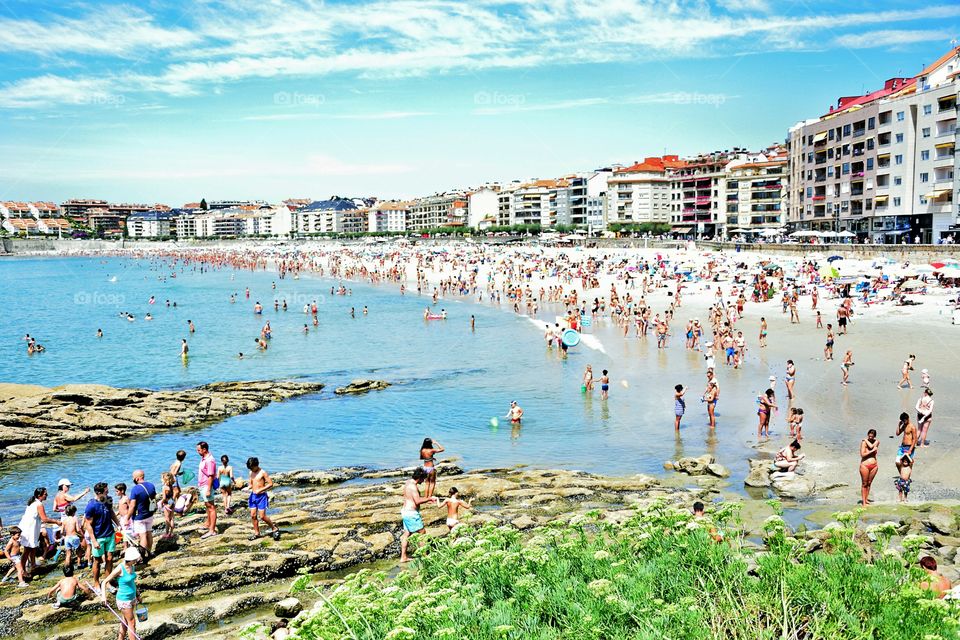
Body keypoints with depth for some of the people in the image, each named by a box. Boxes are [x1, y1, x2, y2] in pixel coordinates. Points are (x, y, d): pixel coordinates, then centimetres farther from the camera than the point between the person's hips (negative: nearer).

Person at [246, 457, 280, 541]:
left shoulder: (263, 472, -11)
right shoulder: (251, 473, 9)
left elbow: (270, 484, -12)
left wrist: (260, 490, -19)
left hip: (261, 496, -7)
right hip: (253, 496, 7)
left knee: (262, 516, -8)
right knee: (253, 515, 4)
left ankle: (275, 529, 7)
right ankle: (256, 533, 16)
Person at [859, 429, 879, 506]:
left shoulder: (876, 442, 5)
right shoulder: (863, 442, -6)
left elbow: (871, 446, -17)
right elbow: (862, 454, -14)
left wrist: (866, 440, -5)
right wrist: (872, 450, -16)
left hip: (874, 465, 4)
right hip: (865, 465, -4)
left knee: (869, 483, 11)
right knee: (864, 483, 0)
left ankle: (866, 499, 21)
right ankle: (863, 501, 3)